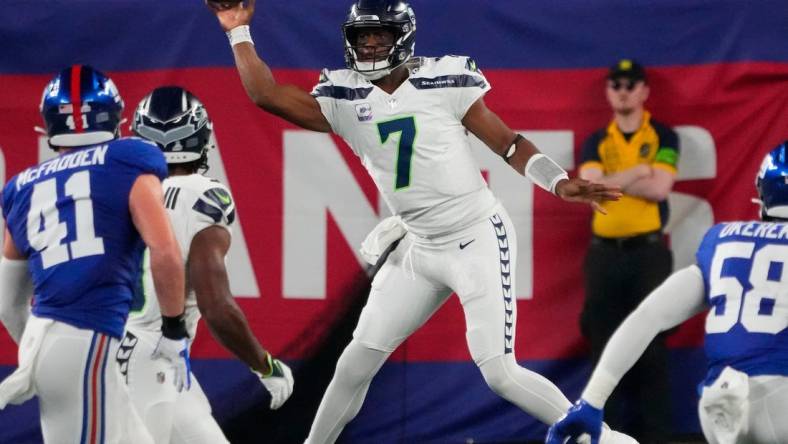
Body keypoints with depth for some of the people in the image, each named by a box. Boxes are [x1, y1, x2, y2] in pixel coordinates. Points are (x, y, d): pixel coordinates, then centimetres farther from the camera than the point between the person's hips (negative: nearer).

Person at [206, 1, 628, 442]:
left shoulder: (444, 82, -8)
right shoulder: (345, 100, 3)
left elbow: (510, 144, -6)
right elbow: (266, 95, -1)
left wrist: (559, 182, -20)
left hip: (478, 240, -5)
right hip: (419, 251, 5)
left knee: (501, 374, -10)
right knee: (358, 360, 6)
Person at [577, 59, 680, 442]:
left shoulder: (663, 138, 4)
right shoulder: (596, 143, 11)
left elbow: (659, 188, -11)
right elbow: (590, 187, -6)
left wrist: (612, 180, -7)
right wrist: (639, 171, -9)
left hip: (648, 250, -3)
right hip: (604, 252, 3)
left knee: (651, 346, -4)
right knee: (604, 345, 3)